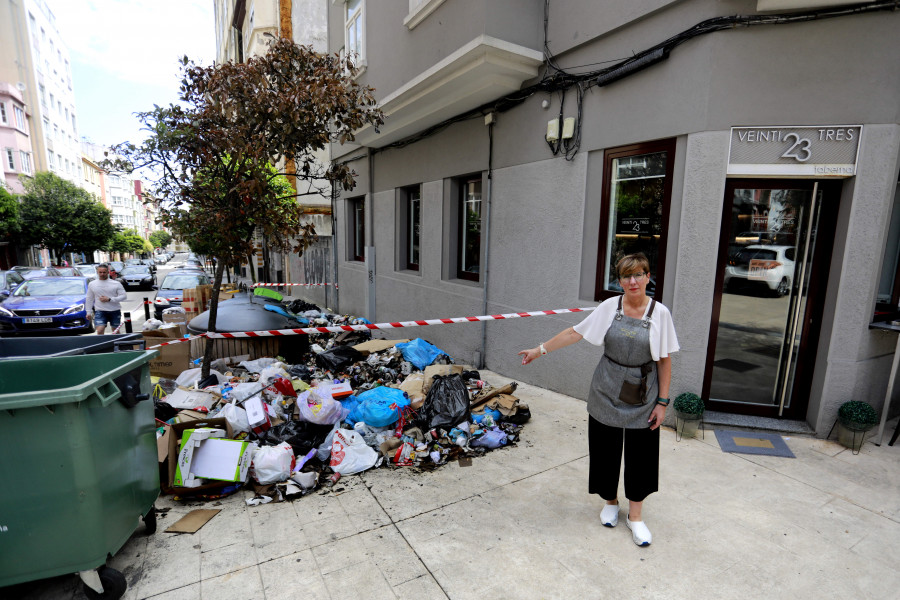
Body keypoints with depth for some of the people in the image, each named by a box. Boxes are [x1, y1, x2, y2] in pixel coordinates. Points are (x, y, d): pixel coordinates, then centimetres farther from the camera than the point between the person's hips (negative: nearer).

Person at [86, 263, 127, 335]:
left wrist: (109, 299, -15)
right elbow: (89, 299, 13)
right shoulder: (92, 284, 7)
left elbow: (124, 296, -5)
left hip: (115, 311, 0)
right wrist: (89, 312, 10)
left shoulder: (116, 283, 0)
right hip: (100, 311, 0)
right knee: (100, 331, -14)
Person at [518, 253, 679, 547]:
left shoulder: (660, 313, -7)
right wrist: (540, 349, 0)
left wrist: (662, 401, -4)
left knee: (641, 456, 8)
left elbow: (665, 360, -3)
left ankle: (635, 515, 29)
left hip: (643, 399, 0)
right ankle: (610, 502, 38)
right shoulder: (609, 307, -6)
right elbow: (575, 332, -1)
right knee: (606, 451, 12)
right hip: (607, 394, 1)